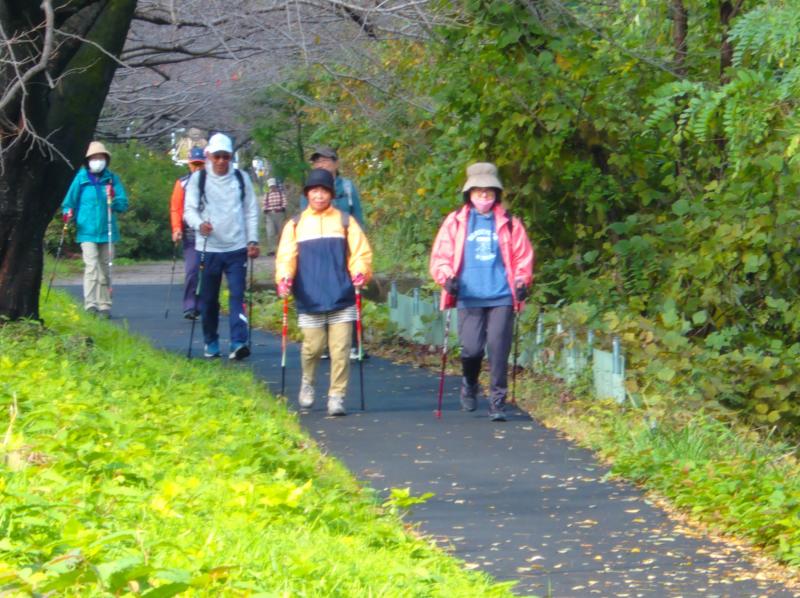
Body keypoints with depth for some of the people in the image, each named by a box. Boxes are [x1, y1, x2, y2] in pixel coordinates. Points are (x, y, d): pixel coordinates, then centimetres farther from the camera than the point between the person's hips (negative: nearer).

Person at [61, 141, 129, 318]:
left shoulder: (112, 179, 7)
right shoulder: (80, 179, 2)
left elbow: (123, 204, 6)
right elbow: (68, 202, 9)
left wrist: (114, 200, -14)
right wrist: (68, 214, -10)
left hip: (107, 232, 3)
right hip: (87, 231, -3)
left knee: (105, 269, 9)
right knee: (91, 266, -16)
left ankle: (105, 305, 16)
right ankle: (90, 304, -20)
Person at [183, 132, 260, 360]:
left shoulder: (241, 178, 7)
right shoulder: (198, 179, 2)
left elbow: (251, 211, 11)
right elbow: (189, 209, -2)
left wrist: (253, 240, 3)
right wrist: (199, 224, -24)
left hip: (237, 248, 0)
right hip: (209, 248, 0)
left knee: (237, 296, -10)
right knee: (208, 299, 7)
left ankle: (239, 342, -16)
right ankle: (210, 342, 21)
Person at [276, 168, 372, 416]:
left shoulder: (345, 221, 9)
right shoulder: (295, 225, 10)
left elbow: (360, 252, 2)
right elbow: (286, 256, 3)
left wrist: (360, 271, -16)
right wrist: (284, 277, -15)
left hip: (341, 299, 0)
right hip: (309, 300, 0)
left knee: (340, 349, -4)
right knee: (313, 346, 2)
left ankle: (337, 396, 2)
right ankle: (307, 384, 29)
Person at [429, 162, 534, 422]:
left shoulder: (509, 223, 9)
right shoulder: (455, 222, 9)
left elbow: (523, 257, 13)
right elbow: (441, 255, 9)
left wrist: (522, 281, -2)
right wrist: (447, 277, -8)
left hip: (501, 297, 0)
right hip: (469, 297, 0)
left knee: (498, 349, -4)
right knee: (471, 348, -6)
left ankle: (497, 402, 4)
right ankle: (469, 385, 25)